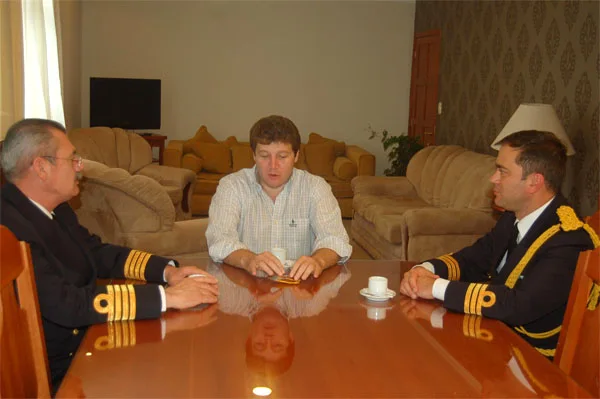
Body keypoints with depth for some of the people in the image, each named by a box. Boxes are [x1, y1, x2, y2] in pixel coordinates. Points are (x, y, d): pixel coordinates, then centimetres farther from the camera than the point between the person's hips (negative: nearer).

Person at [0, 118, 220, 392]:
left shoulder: (55, 209, 2)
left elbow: (98, 253, 13)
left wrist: (167, 271, -3)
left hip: (86, 337, 8)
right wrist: (166, 297, -27)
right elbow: (65, 304, -31)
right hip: (56, 373, -7)